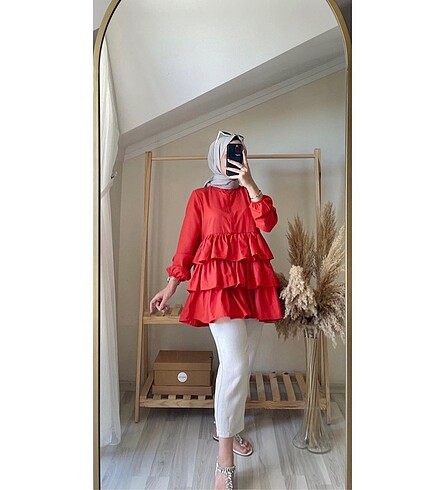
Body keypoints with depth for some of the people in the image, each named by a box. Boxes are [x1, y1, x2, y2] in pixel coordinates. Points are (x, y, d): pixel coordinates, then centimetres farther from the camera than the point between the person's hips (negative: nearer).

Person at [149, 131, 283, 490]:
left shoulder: (249, 194, 18)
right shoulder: (201, 196, 8)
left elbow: (268, 222, -1)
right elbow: (187, 243, 4)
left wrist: (250, 184, -5)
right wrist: (171, 286, 1)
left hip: (253, 282, 5)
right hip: (218, 281, -5)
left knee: (243, 363, 10)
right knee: (235, 363, -15)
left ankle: (227, 426, 32)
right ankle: (225, 459, -2)